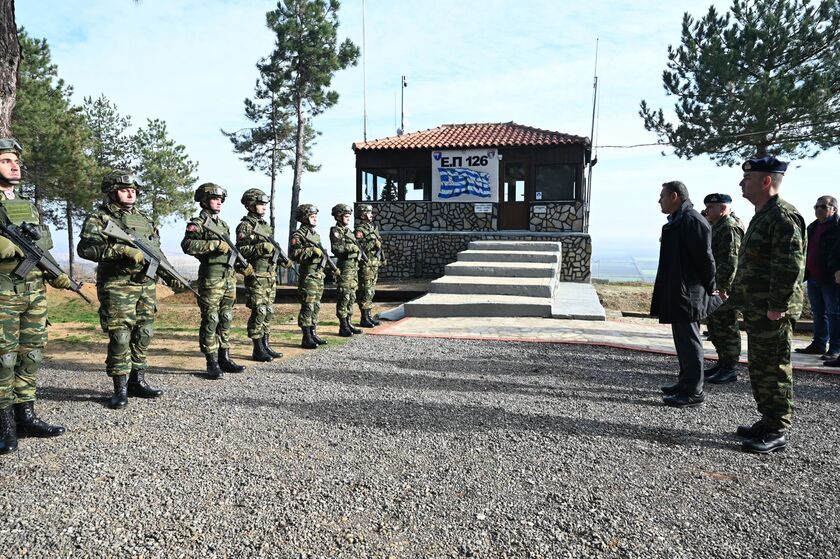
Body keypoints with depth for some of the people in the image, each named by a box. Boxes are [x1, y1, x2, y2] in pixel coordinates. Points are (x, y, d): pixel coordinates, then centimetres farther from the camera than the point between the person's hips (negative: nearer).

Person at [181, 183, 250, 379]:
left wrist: (242, 264, 16)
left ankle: (224, 358, 18)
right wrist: (215, 244, -21)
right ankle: (212, 363, 1)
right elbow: (187, 245, -20)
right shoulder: (197, 223, -4)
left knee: (226, 319, 10)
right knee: (210, 320, -4)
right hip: (211, 278, -7)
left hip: (229, 277, 8)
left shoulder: (223, 224, 20)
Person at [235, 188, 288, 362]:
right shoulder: (245, 226, -7)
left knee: (268, 312, 11)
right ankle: (258, 350, 0)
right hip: (256, 275, -8)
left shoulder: (265, 225, 18)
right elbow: (241, 250, -15)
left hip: (270, 275, 8)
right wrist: (261, 248, -23)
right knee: (258, 312, -6)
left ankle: (266, 346, 20)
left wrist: (282, 259, 11)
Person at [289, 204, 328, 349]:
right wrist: (312, 251, -22)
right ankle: (306, 338, -2)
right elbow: (294, 254, -18)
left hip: (319, 274, 9)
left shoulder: (315, 234, 18)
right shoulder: (298, 234, -8)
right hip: (307, 275, -9)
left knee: (316, 306, 12)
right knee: (308, 306, -7)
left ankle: (313, 334, 20)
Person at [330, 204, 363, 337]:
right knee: (344, 297, -6)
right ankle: (343, 327, -2)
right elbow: (336, 248, -18)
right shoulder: (336, 231, -6)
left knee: (352, 297, 11)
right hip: (345, 266, -9)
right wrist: (351, 248, -22)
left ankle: (349, 324, 19)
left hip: (354, 266, 9)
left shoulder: (348, 230, 19)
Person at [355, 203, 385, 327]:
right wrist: (372, 243, -23)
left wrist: (381, 259, 23)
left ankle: (368, 316, 20)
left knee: (371, 291, 13)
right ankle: (364, 319, -1)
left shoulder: (373, 227, 16)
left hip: (374, 264, 9)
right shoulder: (360, 230, -11)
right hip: (366, 265, -9)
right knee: (365, 292, -6)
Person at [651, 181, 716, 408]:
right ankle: (686, 383, 29)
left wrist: (709, 287, -12)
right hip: (677, 294, 10)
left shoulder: (692, 221, -17)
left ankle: (693, 393, 3)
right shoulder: (677, 220, 16)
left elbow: (704, 257, -19)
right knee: (684, 339, 17)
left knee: (688, 340, -4)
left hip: (687, 295, -10)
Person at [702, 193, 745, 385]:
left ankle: (730, 369, 4)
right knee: (715, 325, 16)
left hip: (726, 287, -11)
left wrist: (722, 288, -25)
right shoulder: (717, 226, 18)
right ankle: (723, 363, 27)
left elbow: (730, 261, -23)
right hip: (716, 285, 11)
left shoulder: (730, 227, -15)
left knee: (726, 327, -4)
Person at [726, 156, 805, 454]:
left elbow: (790, 266, -23)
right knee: (759, 369, 17)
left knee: (774, 371, -1)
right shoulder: (762, 215, 16)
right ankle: (767, 421, 29)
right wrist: (737, 295, 21)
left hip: (772, 314, -10)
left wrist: (777, 306, -23)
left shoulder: (784, 216, -16)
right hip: (755, 311, 10)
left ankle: (777, 433, 10)